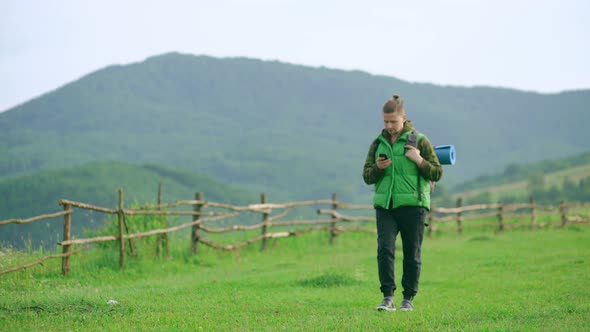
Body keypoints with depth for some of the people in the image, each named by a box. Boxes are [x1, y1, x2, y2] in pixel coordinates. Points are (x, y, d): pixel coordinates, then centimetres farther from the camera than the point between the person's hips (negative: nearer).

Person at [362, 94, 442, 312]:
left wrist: (420, 161, -14)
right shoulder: (378, 143, 12)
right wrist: (378, 168, -8)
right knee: (384, 249, -12)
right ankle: (388, 297, -10)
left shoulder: (419, 141, 1)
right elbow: (367, 176, 13)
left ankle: (408, 299, 14)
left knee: (412, 254, 3)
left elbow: (437, 173, 2)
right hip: (385, 205, 2)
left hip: (412, 205, -2)